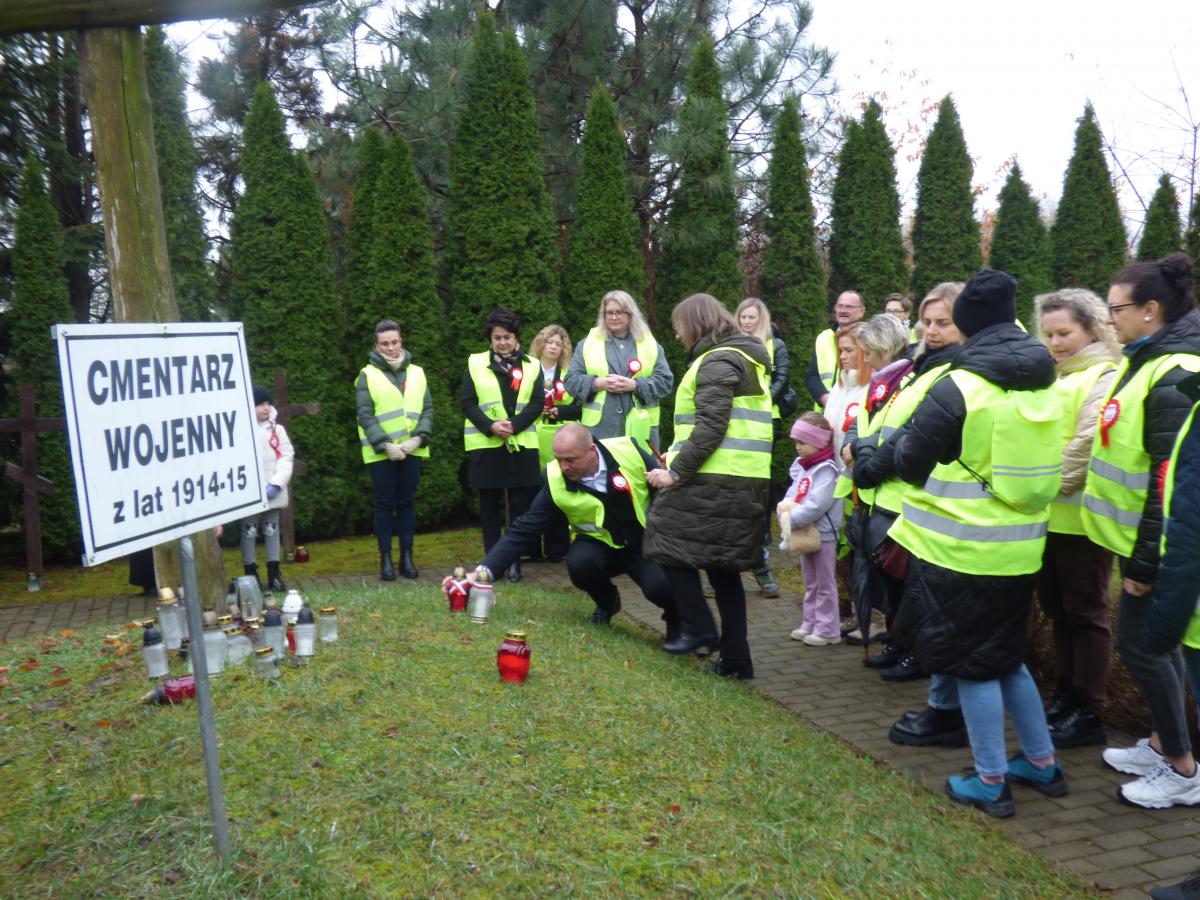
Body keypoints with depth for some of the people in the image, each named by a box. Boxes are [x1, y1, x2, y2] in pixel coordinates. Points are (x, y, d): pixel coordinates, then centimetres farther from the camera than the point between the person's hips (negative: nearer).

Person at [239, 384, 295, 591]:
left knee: (271, 530, 11)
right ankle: (251, 574, 14)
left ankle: (274, 574, 17)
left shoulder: (277, 429, 4)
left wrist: (276, 484, -10)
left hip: (272, 492, 3)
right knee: (249, 531, 5)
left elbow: (286, 457, 1)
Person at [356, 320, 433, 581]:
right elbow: (365, 416, -6)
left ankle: (407, 557, 16)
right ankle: (386, 559, 11)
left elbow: (427, 409, 6)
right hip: (381, 453, -3)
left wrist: (418, 438, -10)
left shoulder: (417, 373, 9)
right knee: (384, 504, 4)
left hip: (412, 451, 3)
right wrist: (386, 445, -16)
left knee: (407, 503, 9)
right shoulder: (367, 375, 0)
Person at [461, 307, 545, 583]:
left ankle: (514, 560, 10)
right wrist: (490, 426, -16)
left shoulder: (531, 366, 8)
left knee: (520, 504, 2)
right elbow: (467, 403, 0)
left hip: (522, 445, 1)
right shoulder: (475, 363, 6)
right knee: (490, 504, 5)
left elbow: (537, 403, 0)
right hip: (486, 444, -1)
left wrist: (513, 425, -15)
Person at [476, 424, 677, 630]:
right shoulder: (555, 481, -18)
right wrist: (486, 569, -23)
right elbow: (524, 530, -15)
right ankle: (607, 603, 5)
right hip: (600, 545, 1)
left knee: (660, 586, -29)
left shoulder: (629, 450, -20)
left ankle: (675, 618, 11)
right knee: (579, 563, -31)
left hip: (646, 542, -1)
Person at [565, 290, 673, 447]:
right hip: (599, 428, 0)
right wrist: (598, 383, -11)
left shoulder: (651, 345, 11)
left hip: (640, 428, 0)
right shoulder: (587, 344, 12)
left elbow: (666, 381, 4)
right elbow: (571, 379, 7)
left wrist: (634, 385, -12)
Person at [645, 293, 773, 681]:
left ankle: (698, 629, 5)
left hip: (715, 480, -10)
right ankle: (735, 658, 15)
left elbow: (710, 427, -20)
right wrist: (679, 455, 17)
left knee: (671, 543, 3)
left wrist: (676, 471, -19)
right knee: (723, 566, 12)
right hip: (744, 481, 10)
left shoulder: (717, 362, -10)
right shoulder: (744, 359, 22)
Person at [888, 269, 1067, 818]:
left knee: (971, 662, 6)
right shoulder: (1045, 383, 5)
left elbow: (908, 463, -11)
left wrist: (903, 435, 9)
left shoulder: (959, 386, -17)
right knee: (1006, 655, 22)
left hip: (962, 548, -7)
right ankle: (1043, 764, 31)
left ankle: (990, 783, 15)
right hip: (1020, 547, 7)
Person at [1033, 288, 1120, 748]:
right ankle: (1067, 693, 29)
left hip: (1080, 516, -8)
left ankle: (1088, 714, 12)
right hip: (1047, 516, 8)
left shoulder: (1105, 377, -10)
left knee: (1085, 613, 2)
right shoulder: (1052, 377, 16)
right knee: (1056, 607, 16)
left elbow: (1089, 445, -20)